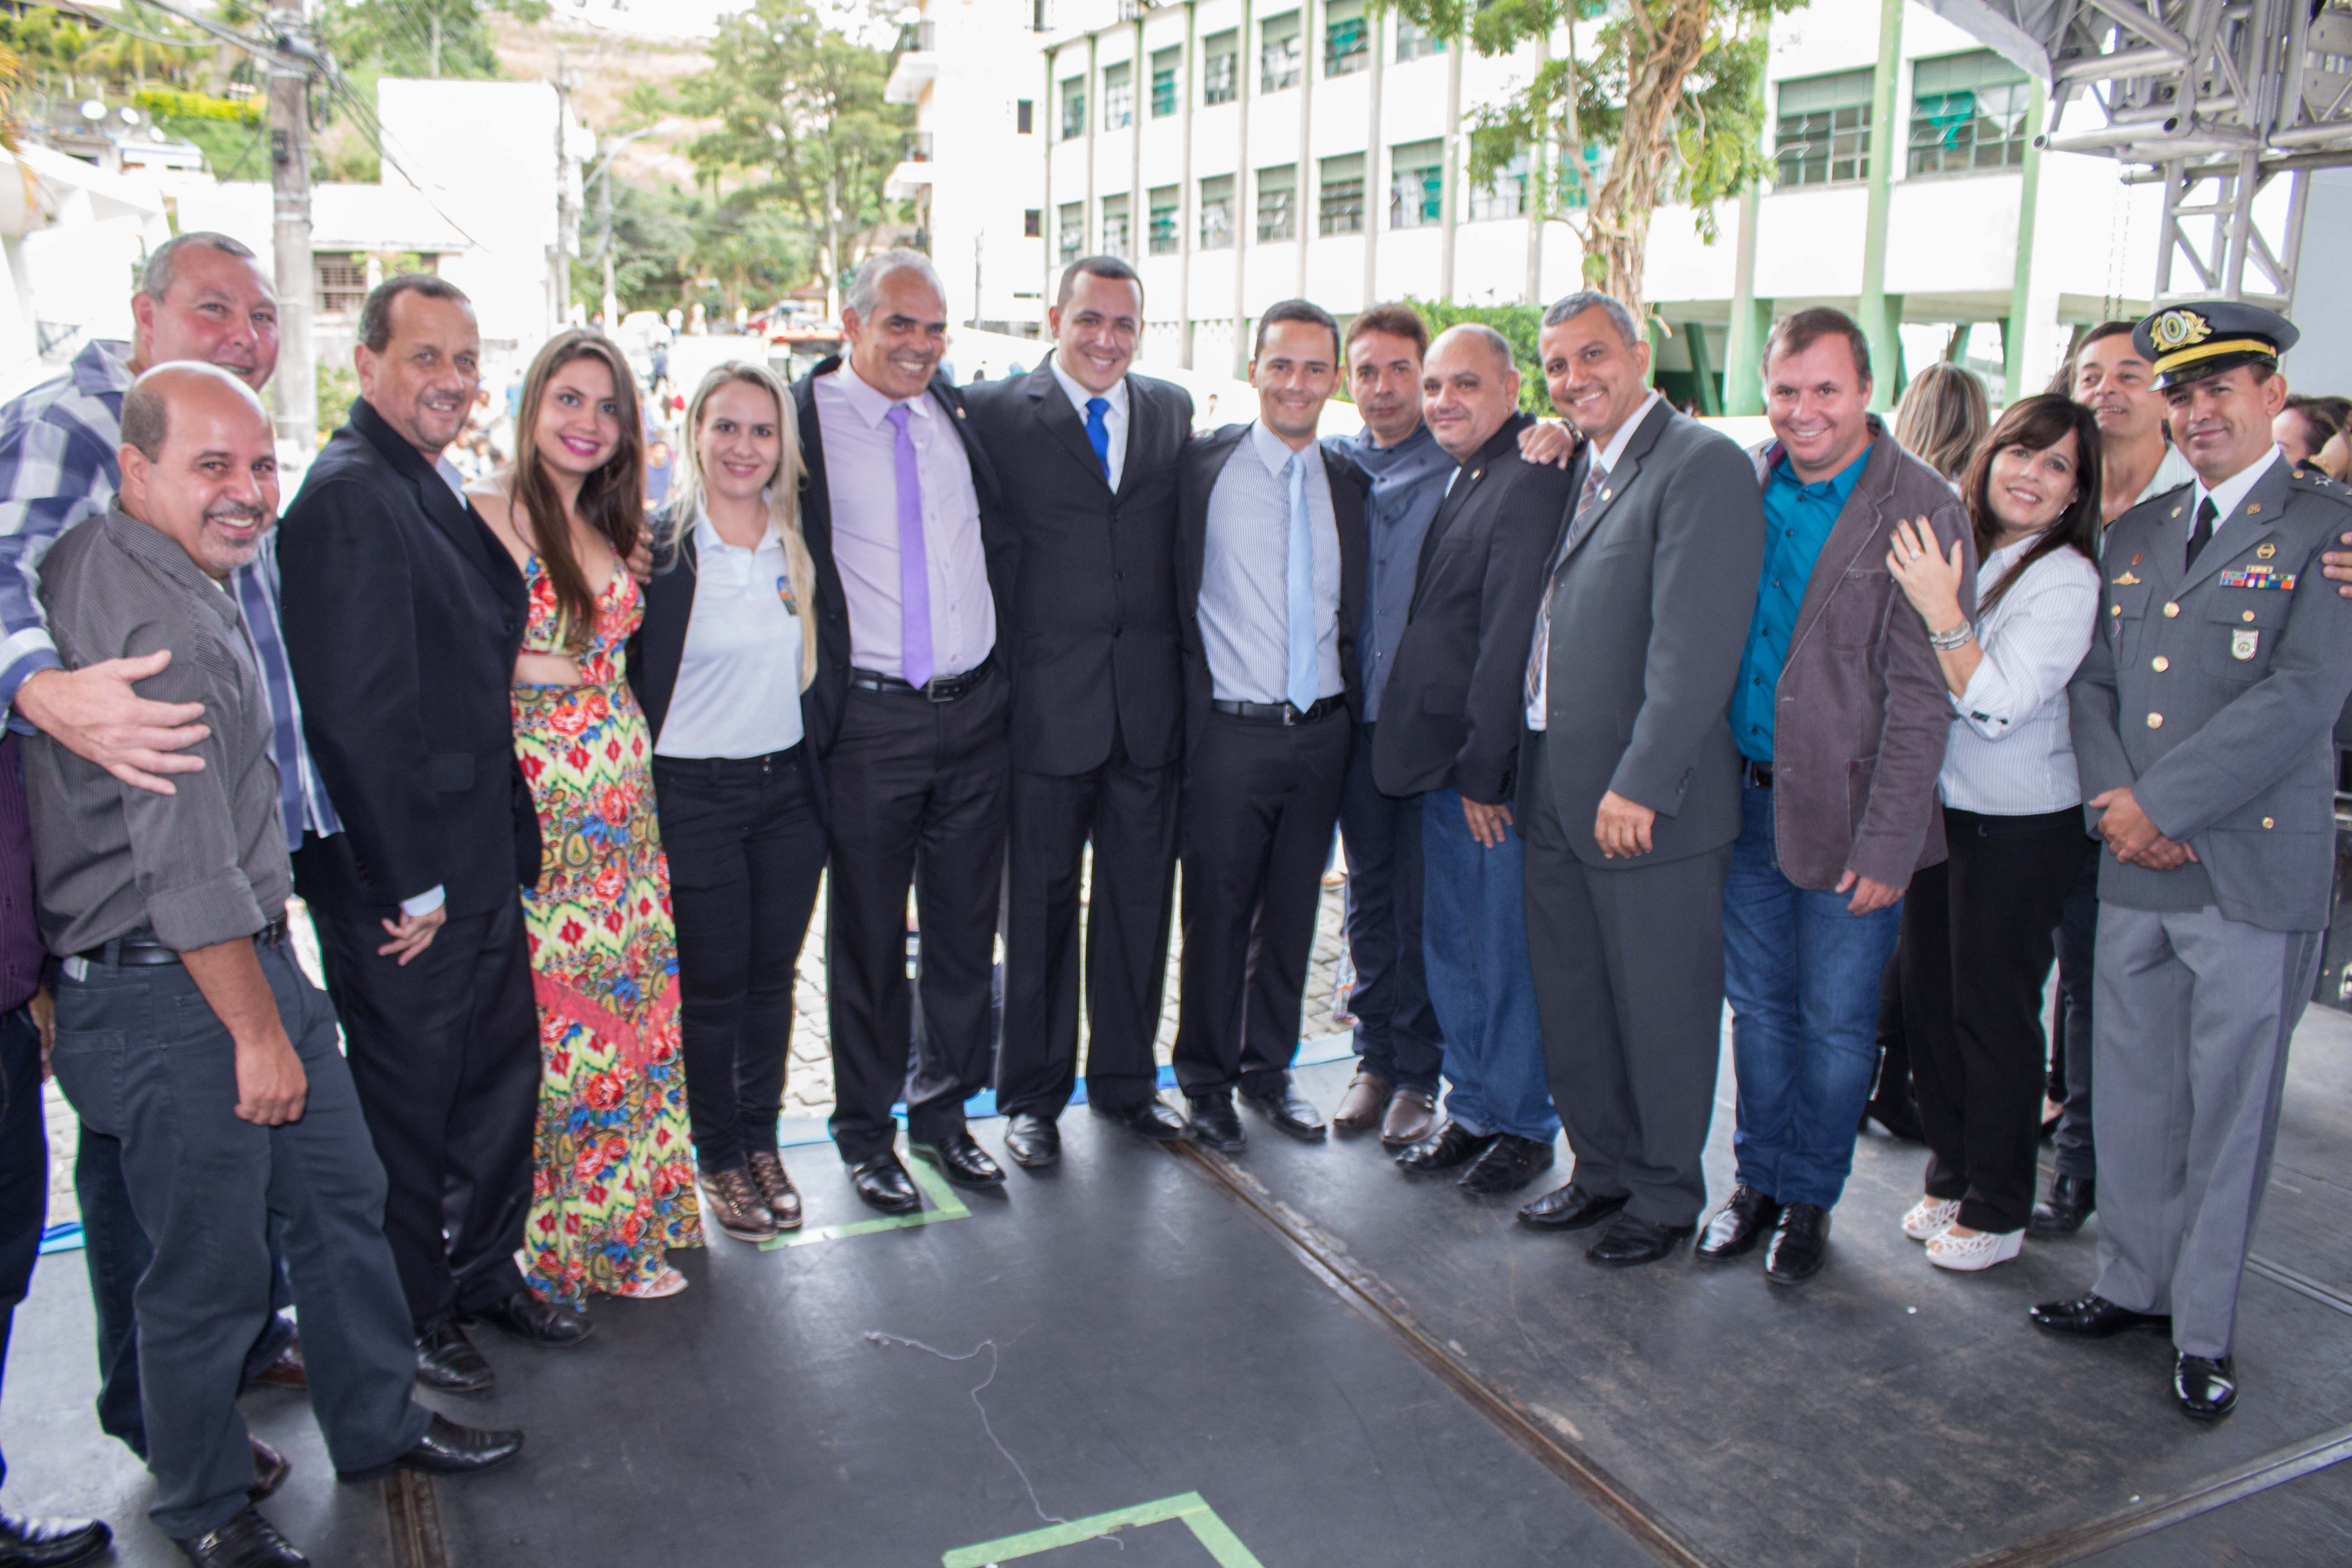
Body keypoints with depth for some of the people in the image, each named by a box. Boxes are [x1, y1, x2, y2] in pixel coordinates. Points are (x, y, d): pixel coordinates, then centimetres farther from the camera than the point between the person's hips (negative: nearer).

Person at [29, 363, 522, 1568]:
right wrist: (258, 1031, -16)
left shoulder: (96, 559, 9)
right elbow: (187, 868, -24)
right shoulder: (158, 623, -23)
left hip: (249, 956, 10)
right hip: (168, 991, -10)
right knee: (210, 1270, 5)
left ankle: (380, 1424, 34)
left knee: (340, 1200, 18)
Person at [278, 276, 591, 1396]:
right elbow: (356, 707, -22)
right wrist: (410, 883, -19)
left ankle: (484, 1271, 36)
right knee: (408, 1094, 8)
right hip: (399, 879, -9)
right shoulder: (351, 495, -18)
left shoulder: (431, 489, 12)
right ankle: (410, 1318, 26)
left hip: (474, 860, 9)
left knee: (501, 1067, 18)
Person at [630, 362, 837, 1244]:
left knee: (773, 973, 11)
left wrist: (821, 749, 7)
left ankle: (762, 1141, 28)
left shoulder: (804, 546, 4)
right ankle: (718, 1160, 23)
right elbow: (626, 679, -5)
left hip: (789, 788, 4)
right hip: (695, 796, -4)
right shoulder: (658, 550, -8)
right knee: (712, 982, 5)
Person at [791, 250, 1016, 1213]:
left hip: (975, 711, 4)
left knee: (965, 927, 13)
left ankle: (943, 1111, 30)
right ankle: (865, 1131, 24)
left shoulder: (962, 413, 9)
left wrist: (1000, 646, 9)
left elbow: (1005, 536, 19)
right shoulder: (802, 418, -5)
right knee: (868, 935, 7)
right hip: (870, 719, -4)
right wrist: (817, 692, -7)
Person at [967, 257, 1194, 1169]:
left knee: (1139, 896, 13)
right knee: (1039, 902, 7)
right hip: (1048, 703, -4)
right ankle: (1033, 1095, 22)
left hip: (1150, 703, 4)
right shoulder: (997, 412, -3)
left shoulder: (1171, 409, 10)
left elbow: (1180, 535, 14)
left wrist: (1182, 664, 6)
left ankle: (1125, 1078, 30)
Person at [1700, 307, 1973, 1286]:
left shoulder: (1919, 510, -12)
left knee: (1834, 1021, 8)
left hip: (1844, 809, -4)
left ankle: (1810, 1199, 26)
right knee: (1759, 1004, 15)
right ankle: (1759, 1180, 31)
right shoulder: (1745, 485, 4)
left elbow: (1921, 696, -14)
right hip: (1747, 797, 5)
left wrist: (1886, 844, -16)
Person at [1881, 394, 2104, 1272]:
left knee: (1993, 1011, 4)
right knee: (1922, 992, 13)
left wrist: (1940, 613, -27)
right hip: (1937, 807, 6)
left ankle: (1996, 1213, 22)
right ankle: (1950, 1175, 33)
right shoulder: (1947, 550, 4)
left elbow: (1997, 707, -22)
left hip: (2020, 829, -6)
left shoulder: (2067, 580, -13)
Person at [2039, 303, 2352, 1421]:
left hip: (2254, 874, -5)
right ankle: (2133, 1283, 29)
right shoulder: (2135, 535, 14)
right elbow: (2092, 682, 11)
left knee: (2229, 1109, 5)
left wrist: (2158, 801, -15)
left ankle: (2203, 1329, 18)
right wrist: (2111, 803, -6)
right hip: (2134, 869, 5)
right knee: (2132, 1094, 13)